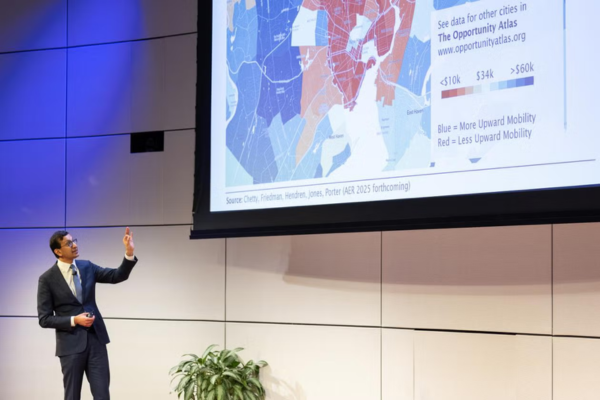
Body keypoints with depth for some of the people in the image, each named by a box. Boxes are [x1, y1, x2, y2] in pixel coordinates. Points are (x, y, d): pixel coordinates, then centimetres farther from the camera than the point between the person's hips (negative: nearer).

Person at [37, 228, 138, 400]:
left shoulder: (87, 267, 6)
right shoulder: (47, 279, -8)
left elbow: (118, 276, 1)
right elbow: (44, 319, -8)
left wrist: (129, 253, -14)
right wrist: (74, 320, -18)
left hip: (95, 339, 4)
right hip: (71, 343, -4)